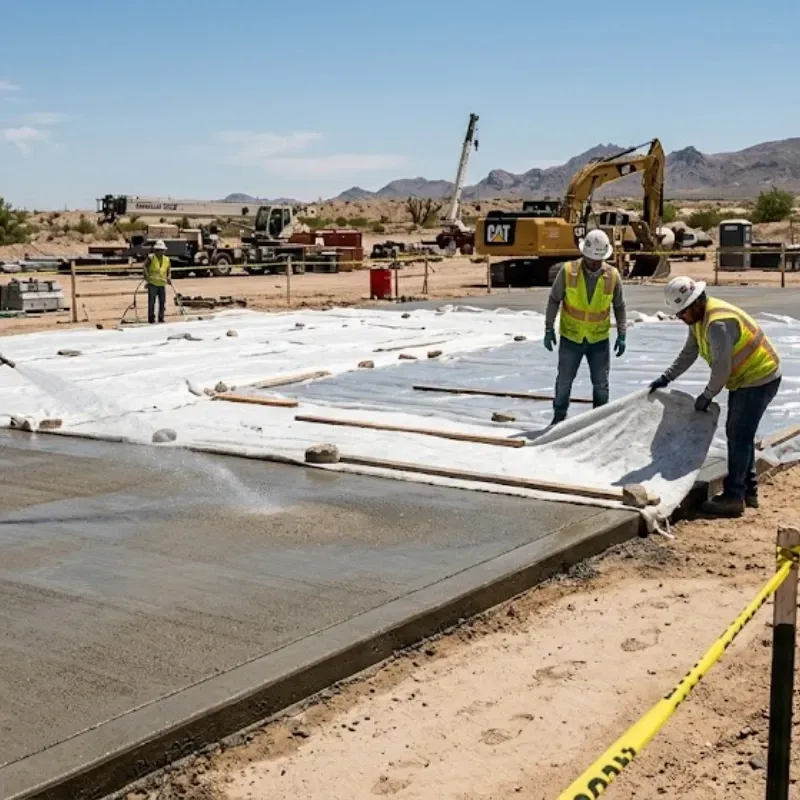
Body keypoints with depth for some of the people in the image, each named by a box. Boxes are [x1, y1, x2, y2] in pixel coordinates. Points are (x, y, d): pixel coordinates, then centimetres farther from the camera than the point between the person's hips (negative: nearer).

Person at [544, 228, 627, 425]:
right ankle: (559, 418, 26)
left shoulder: (613, 275, -10)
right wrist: (549, 329, -6)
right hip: (570, 337, -1)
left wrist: (622, 335, -2)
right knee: (564, 381, 10)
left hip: (599, 339, 1)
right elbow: (554, 300, -5)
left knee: (601, 384, 8)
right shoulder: (568, 271, -14)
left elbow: (619, 306, 2)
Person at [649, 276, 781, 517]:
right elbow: (688, 353, 13)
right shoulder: (698, 318, 2)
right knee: (738, 433, 14)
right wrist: (666, 378, 8)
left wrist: (707, 396, -16)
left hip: (759, 378, -10)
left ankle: (733, 497, -5)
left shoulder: (718, 323, -30)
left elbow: (722, 367, -28)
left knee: (739, 435, -9)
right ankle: (748, 490, 23)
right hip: (744, 378, 10)